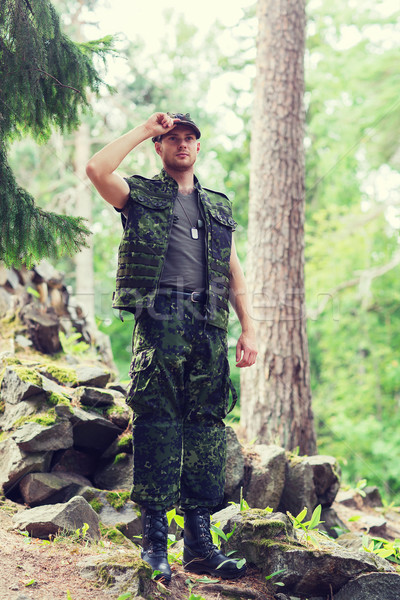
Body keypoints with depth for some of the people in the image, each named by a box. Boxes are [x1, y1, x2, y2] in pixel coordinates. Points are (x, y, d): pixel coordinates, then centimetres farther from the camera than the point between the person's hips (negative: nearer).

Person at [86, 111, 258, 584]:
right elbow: (96, 169, -8)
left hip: (209, 324, 4)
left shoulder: (219, 206, 24)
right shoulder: (141, 195, 12)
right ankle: (153, 538, -2)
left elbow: (234, 273, 21)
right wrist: (144, 129, 2)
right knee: (157, 424, -7)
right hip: (158, 318, -4)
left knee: (207, 425, 1)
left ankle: (200, 542, 6)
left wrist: (248, 327, 10)